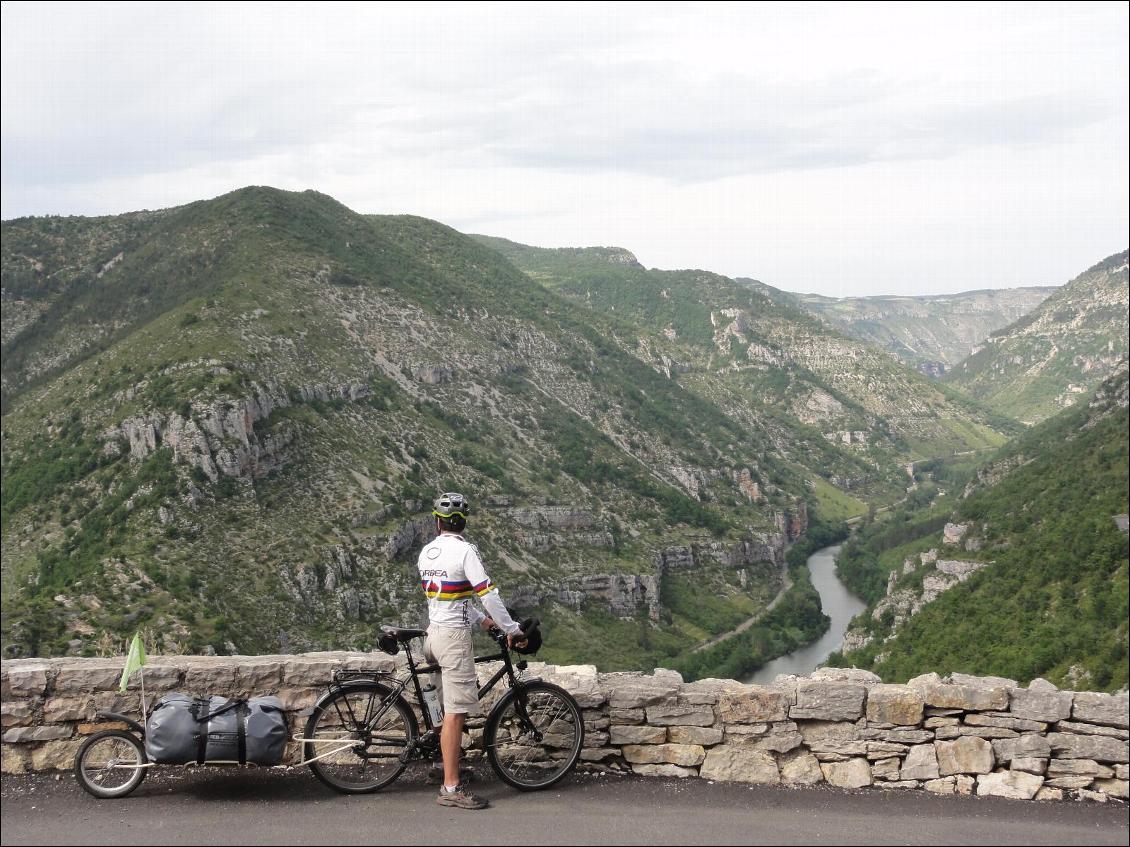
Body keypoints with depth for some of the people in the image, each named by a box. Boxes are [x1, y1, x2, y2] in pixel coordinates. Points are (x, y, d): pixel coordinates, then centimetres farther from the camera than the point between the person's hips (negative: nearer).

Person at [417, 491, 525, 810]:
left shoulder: (425, 553, 12)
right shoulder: (465, 550, -12)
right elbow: (487, 593, -16)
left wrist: (479, 619, 26)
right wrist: (511, 628, -7)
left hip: (434, 633, 8)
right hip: (454, 635, -8)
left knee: (452, 708, 18)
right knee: (455, 712, -7)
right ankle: (451, 788, -7)